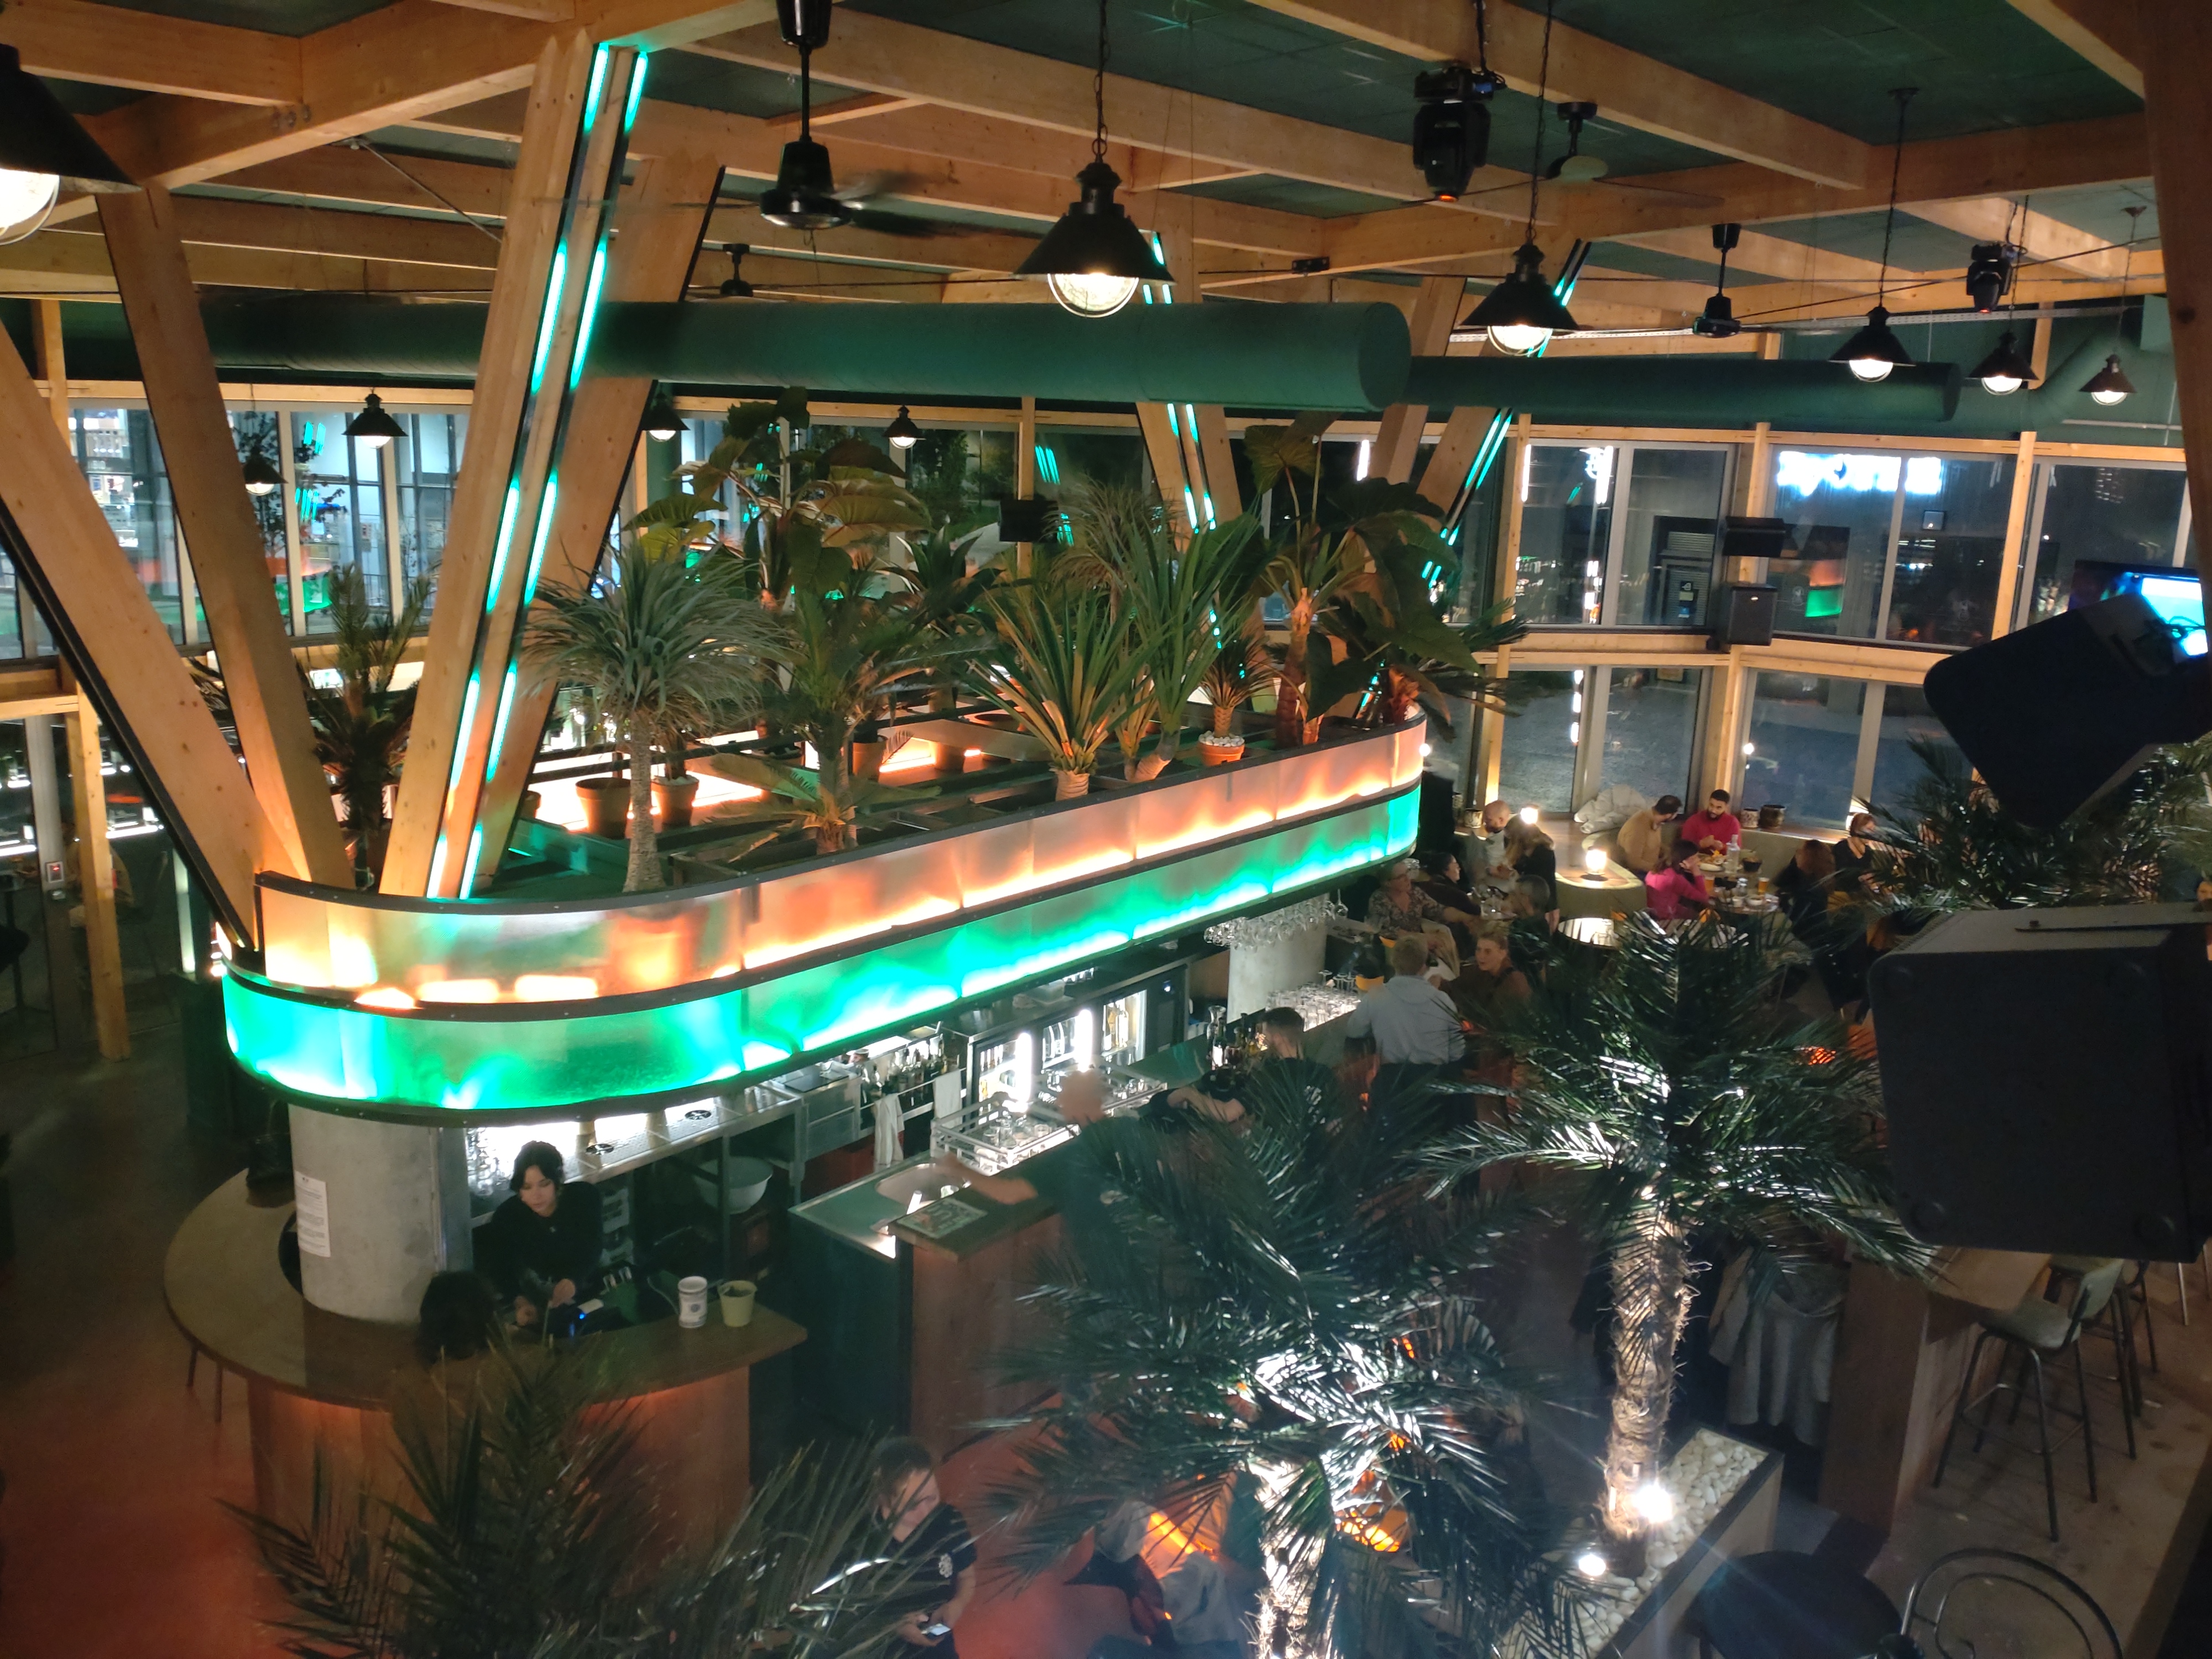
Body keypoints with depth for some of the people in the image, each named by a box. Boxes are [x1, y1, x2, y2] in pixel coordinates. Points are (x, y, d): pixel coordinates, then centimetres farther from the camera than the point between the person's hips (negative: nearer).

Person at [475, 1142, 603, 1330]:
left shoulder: (584, 1197, -13)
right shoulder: (507, 1217, -15)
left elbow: (591, 1251, -19)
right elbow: (497, 1269, -8)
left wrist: (573, 1281, -41)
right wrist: (520, 1302, -27)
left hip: (587, 1300, 0)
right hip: (537, 1312, 0)